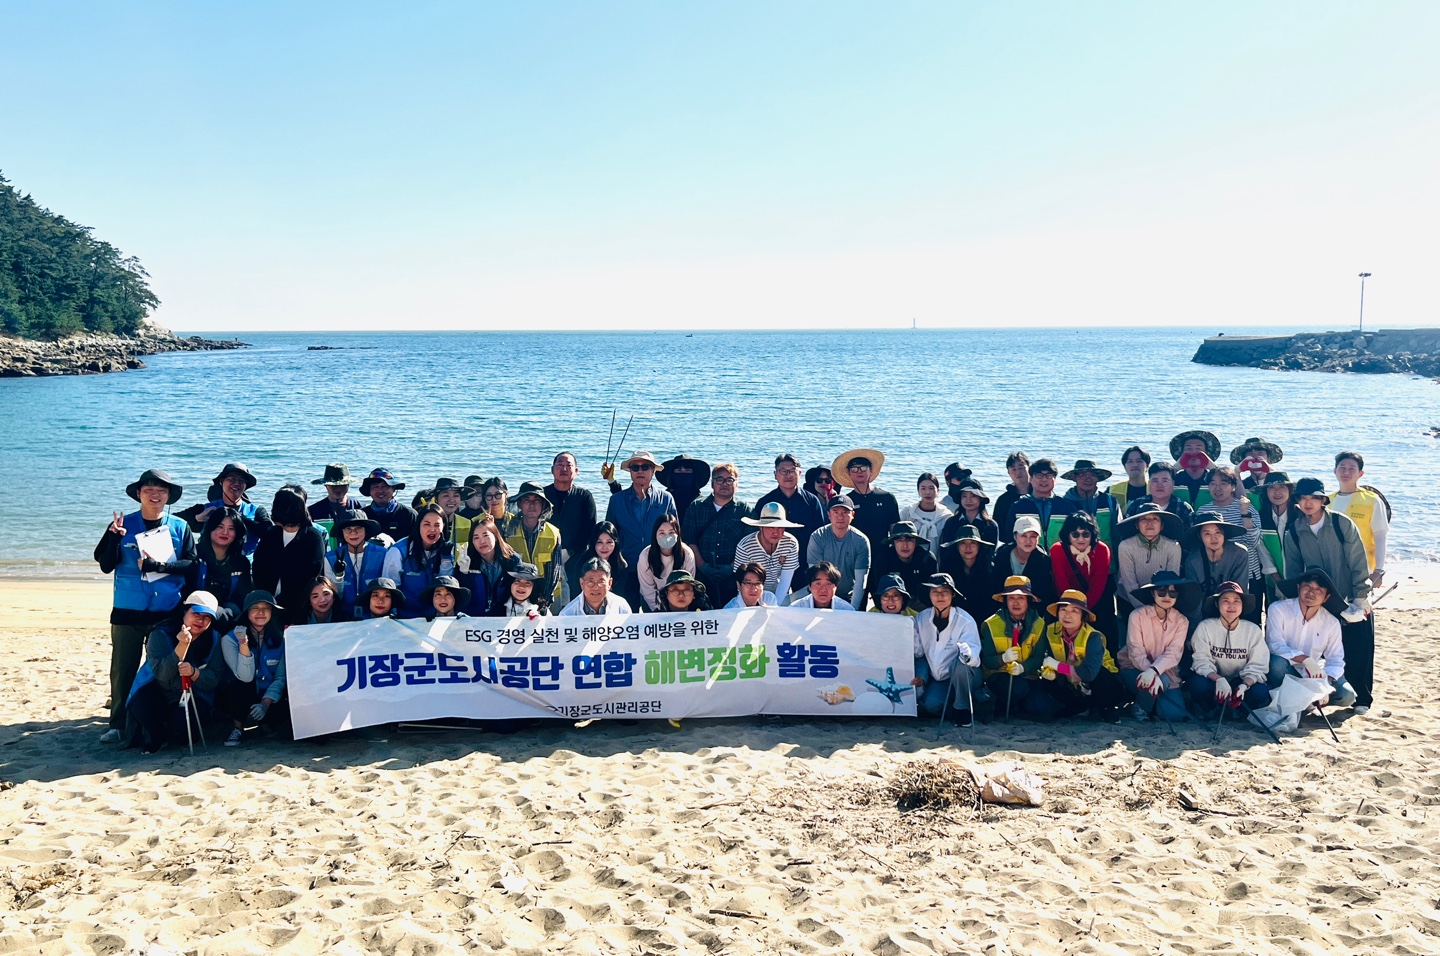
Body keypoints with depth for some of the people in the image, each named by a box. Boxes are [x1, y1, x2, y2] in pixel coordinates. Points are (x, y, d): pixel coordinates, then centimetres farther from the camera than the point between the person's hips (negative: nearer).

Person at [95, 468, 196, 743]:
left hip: (167, 612, 0)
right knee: (123, 669, 2)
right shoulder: (123, 524, 1)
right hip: (128, 611, 0)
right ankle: (118, 724, 12)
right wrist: (114, 537, -19)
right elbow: (106, 565, -3)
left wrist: (158, 566, -18)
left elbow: (191, 564, -4)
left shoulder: (180, 527, 1)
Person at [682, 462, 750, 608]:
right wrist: (702, 566, -9)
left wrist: (732, 567, -13)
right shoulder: (696, 508, 11)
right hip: (702, 577, 1)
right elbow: (689, 540, 3)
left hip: (733, 579, -1)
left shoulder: (744, 510, 7)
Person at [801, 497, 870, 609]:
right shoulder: (817, 537, -6)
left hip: (850, 598, 0)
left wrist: (853, 609, -16)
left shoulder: (861, 541, -6)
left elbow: (860, 580, -8)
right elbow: (815, 575, -8)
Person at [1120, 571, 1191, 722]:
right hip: (1135, 669, -3)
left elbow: (1173, 653, -16)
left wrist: (1154, 671, -35)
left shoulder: (1182, 621, -4)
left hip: (1164, 671, 3)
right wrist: (1152, 674, -36)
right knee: (1156, 681, -36)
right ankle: (1140, 708, -4)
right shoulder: (1138, 615, -13)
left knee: (1176, 714, -18)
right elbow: (1135, 652, -19)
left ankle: (1149, 699, 14)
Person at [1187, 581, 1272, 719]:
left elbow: (1257, 666, -9)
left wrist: (1244, 685, -28)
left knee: (1261, 693, -30)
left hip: (1241, 683, 2)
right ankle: (1210, 709, -2)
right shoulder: (1205, 627, -8)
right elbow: (1202, 661, -15)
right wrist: (1219, 680, -34)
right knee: (1198, 684, -35)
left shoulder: (1253, 630, -4)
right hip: (1213, 682, -2)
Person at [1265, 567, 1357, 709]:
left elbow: (1336, 660, -4)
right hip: (1285, 671, -3)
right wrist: (1306, 660, -38)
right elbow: (1274, 645, -25)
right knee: (1278, 662, -37)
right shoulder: (1278, 609, -16)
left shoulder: (1332, 623, -6)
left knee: (1346, 696, -19)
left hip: (1312, 675, 3)